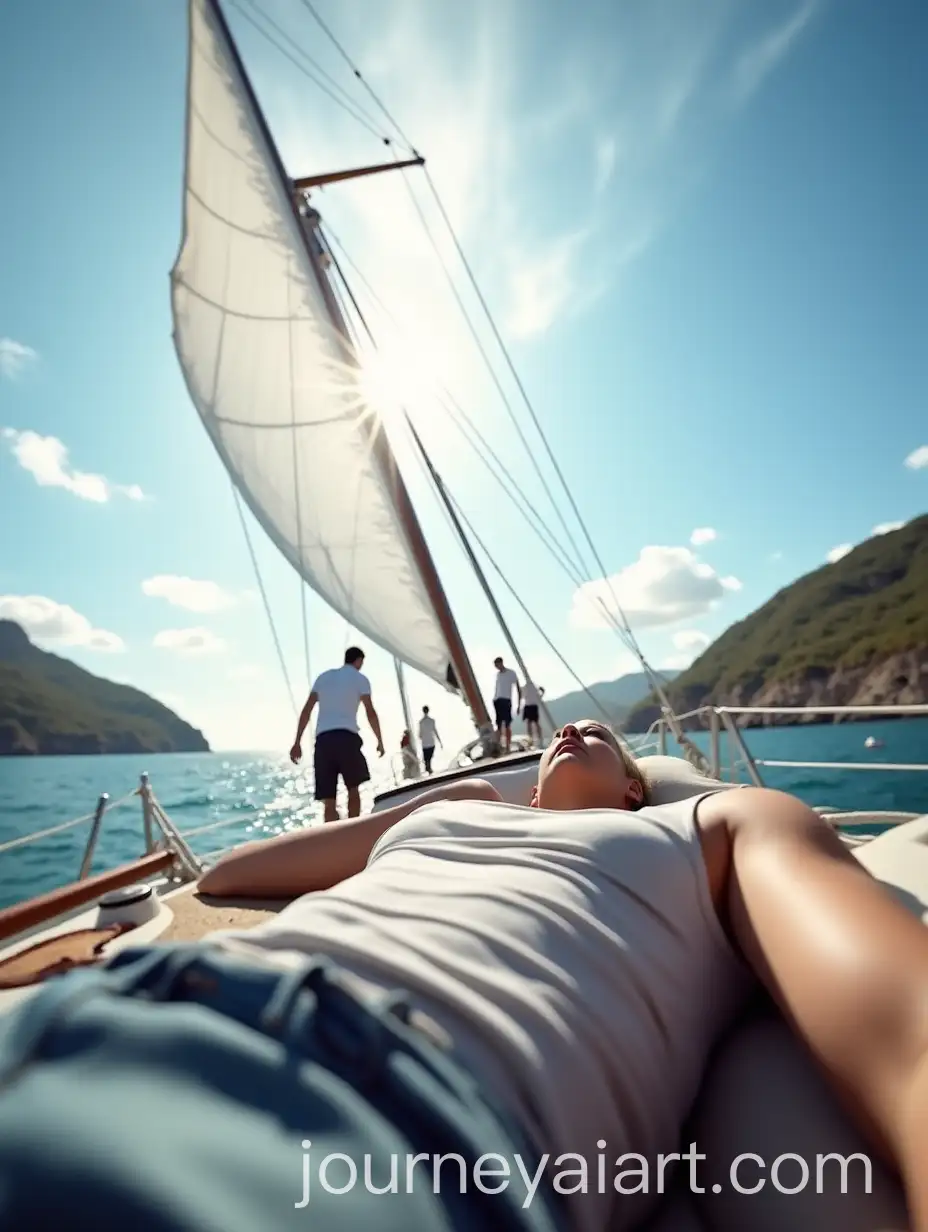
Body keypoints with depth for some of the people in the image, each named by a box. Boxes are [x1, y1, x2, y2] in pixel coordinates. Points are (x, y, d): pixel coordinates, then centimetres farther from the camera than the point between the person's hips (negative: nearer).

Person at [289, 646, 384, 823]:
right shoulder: (360, 678, 11)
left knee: (329, 802, 2)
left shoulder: (323, 676, 22)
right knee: (353, 789, 16)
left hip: (323, 739, 3)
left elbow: (306, 711, 15)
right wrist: (380, 741, 14)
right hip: (347, 737, -3)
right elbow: (370, 713, 3)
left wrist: (297, 742, 14)